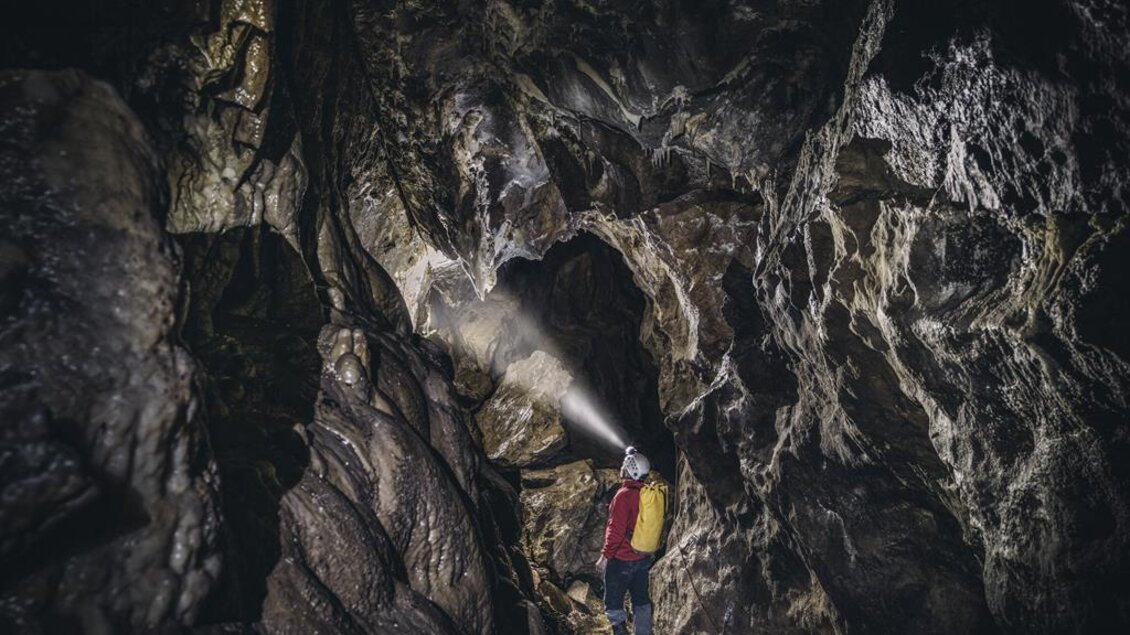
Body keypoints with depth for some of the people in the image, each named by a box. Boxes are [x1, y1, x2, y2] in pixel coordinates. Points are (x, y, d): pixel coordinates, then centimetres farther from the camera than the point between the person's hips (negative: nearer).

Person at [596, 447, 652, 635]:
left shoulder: (624, 494, -20)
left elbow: (616, 530, -22)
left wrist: (605, 556, -15)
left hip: (621, 560, -8)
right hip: (643, 559, 8)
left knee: (613, 603, 2)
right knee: (641, 601, 15)